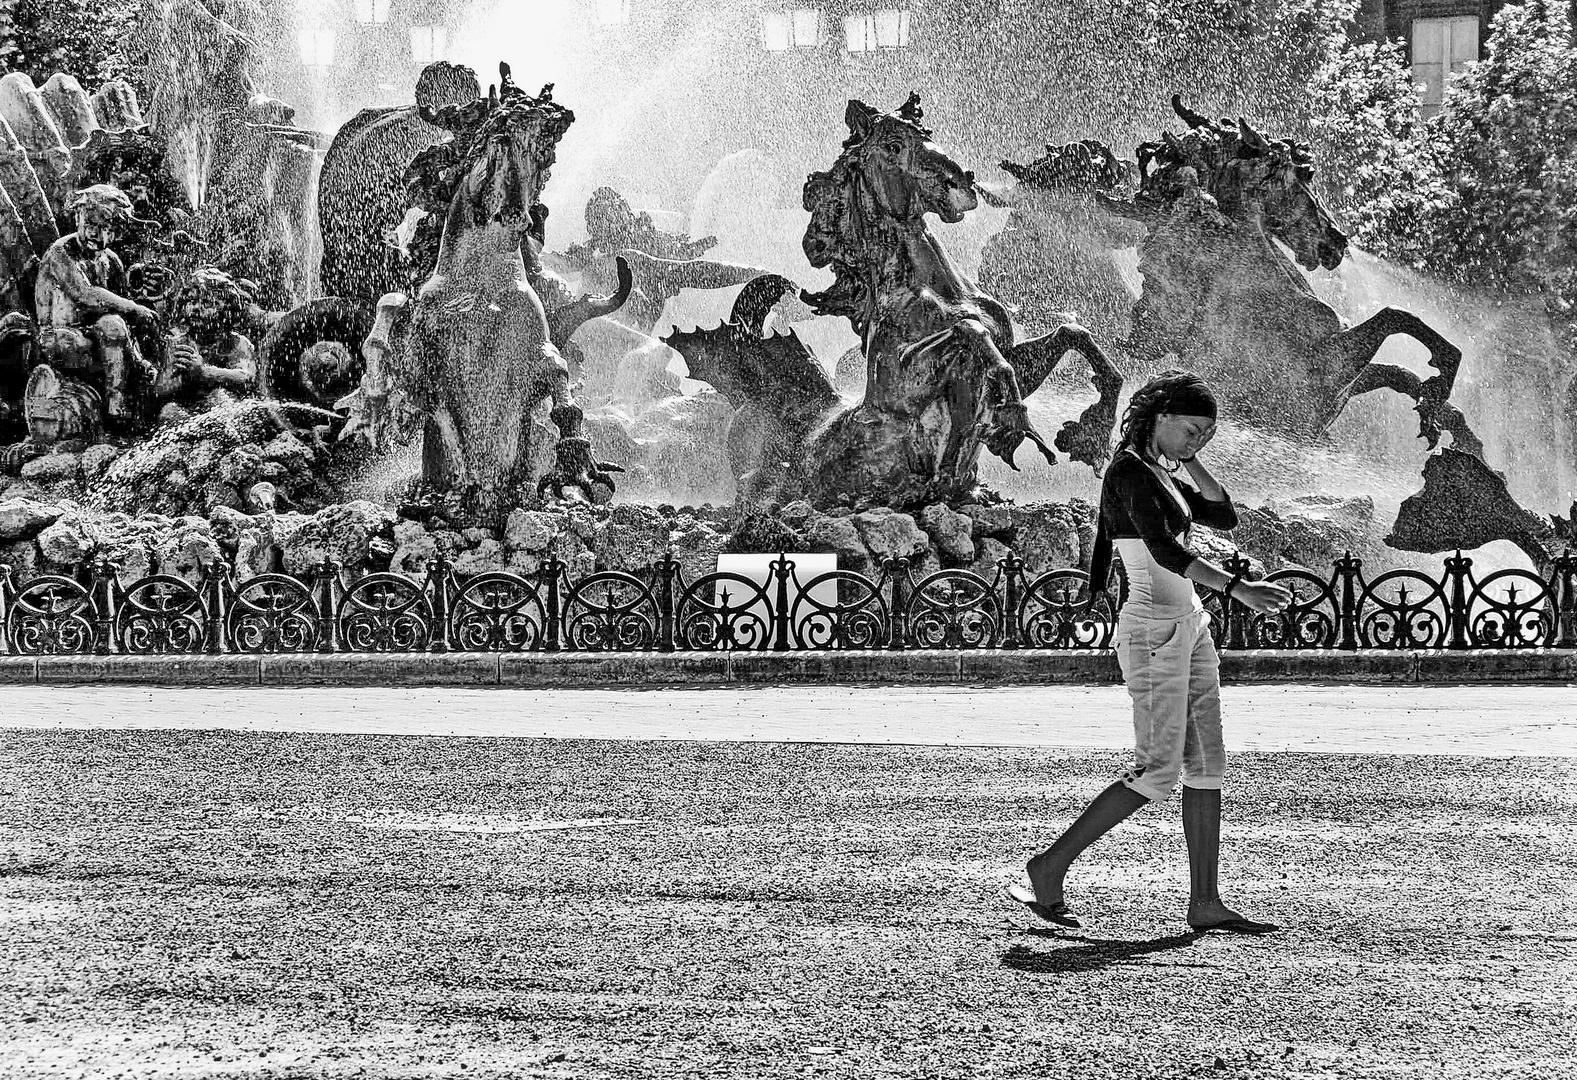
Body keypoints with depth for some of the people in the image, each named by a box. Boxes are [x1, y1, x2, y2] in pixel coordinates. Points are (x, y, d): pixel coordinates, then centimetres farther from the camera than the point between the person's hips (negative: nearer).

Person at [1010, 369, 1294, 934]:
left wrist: (1189, 460, 6)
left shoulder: (1161, 472, 15)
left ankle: (1205, 902, 8)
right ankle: (1051, 866, 0)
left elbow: (1224, 516, 14)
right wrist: (1238, 588, -33)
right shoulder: (1128, 471, -14)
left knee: (1207, 765, 6)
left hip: (1188, 625, 10)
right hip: (1153, 630, -10)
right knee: (1158, 769, -9)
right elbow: (1165, 552, -26)